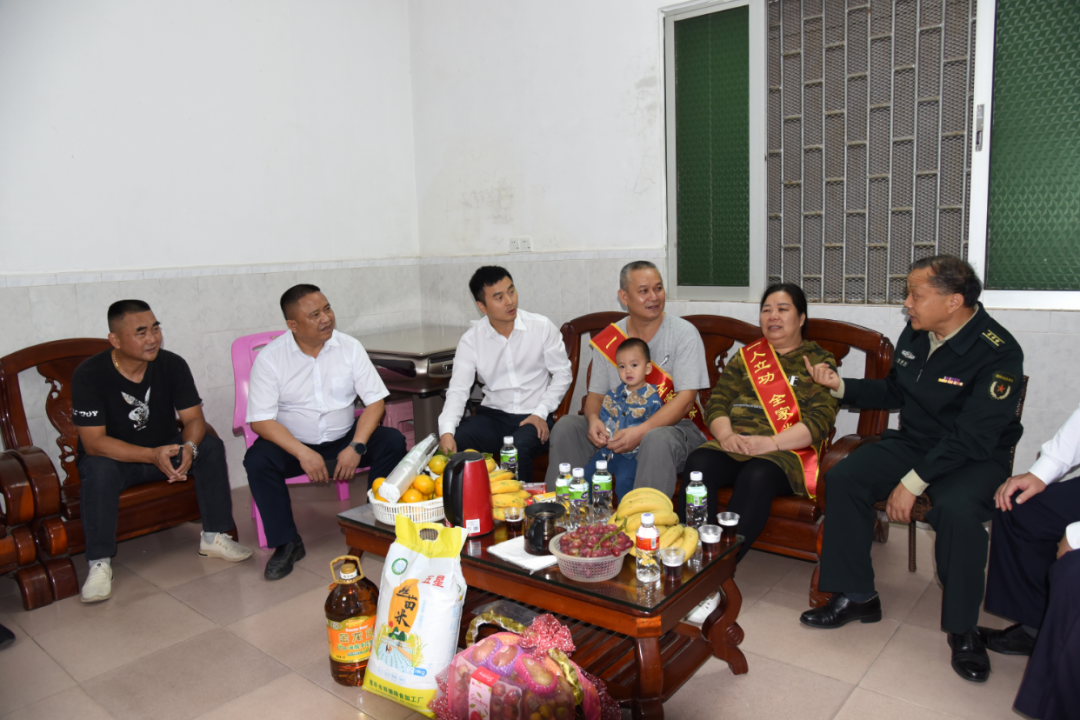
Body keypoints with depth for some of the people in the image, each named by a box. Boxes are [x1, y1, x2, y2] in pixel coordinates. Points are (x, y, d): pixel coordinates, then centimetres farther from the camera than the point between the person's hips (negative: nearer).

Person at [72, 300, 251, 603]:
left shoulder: (172, 365, -11)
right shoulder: (89, 375, -20)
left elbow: (194, 419, -11)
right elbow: (93, 442, -25)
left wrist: (189, 448, -36)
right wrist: (152, 456, -39)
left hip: (164, 449, 3)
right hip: (111, 456, -3)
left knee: (211, 446, -21)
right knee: (98, 470, -35)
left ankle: (214, 537, -12)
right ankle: (99, 564, -25)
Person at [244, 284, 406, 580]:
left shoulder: (350, 348, -5)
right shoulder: (269, 358, -11)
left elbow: (375, 402, -7)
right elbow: (260, 420, -15)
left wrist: (356, 447, -21)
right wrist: (304, 453, -26)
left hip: (344, 439, 2)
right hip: (293, 443, -1)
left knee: (393, 442, -22)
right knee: (257, 460, -30)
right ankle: (286, 544, -11)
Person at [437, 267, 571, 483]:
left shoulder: (542, 327, -4)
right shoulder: (471, 340, -3)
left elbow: (562, 374, 3)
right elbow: (458, 390, -8)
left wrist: (541, 412, -8)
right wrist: (446, 431, -26)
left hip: (534, 417, -2)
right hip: (493, 415, 2)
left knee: (518, 447, -33)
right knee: (454, 443, -24)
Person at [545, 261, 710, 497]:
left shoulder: (684, 333, -8)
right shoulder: (607, 340, 5)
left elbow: (685, 399, -16)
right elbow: (596, 393, 9)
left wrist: (640, 432, -28)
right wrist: (593, 419, -16)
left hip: (675, 425, -4)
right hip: (618, 425, 4)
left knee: (657, 439, -38)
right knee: (566, 426, -14)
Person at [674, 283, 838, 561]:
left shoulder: (819, 361, 13)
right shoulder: (746, 356, 24)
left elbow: (821, 419, -2)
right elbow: (717, 403, 14)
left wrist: (771, 442, -18)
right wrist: (726, 436, -9)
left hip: (788, 452, -3)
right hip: (734, 446, 3)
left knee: (756, 477, -37)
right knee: (698, 463, -30)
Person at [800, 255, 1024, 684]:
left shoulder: (998, 353, -20)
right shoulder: (915, 334, 2)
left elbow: (972, 438, -25)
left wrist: (913, 482, -27)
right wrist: (840, 386, 3)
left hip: (975, 457, -6)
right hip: (913, 441, 6)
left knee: (957, 509, -36)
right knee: (843, 479, -15)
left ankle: (962, 629, -11)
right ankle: (856, 597, -2)